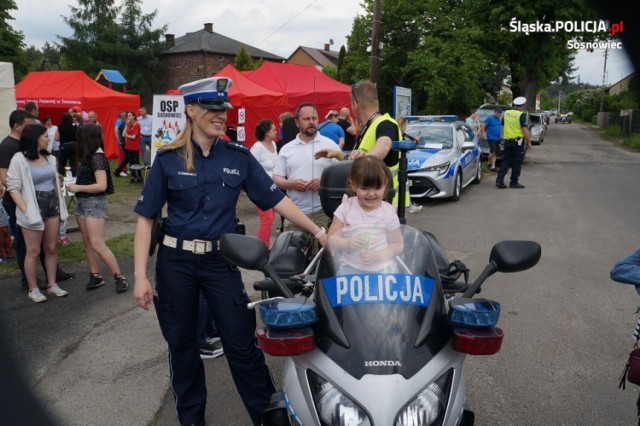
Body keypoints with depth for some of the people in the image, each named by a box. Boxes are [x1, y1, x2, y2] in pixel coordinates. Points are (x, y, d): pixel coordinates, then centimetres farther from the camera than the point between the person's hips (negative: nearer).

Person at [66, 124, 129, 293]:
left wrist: (78, 188, -17)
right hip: (82, 202, 9)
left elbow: (101, 185, -23)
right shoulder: (89, 156, 11)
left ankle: (119, 277, -3)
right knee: (87, 243, 11)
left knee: (97, 245, -10)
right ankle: (95, 276, 20)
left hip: (94, 203, -9)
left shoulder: (97, 157, -17)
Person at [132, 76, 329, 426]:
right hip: (176, 262, 0)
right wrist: (140, 276, -10)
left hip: (221, 260, 0)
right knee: (181, 344, 13)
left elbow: (276, 199, -1)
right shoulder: (168, 159, -4)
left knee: (242, 343, 3)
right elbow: (146, 218, -4)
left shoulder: (239, 156, 0)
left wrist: (318, 232, -6)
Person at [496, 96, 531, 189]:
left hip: (507, 141, 5)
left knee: (505, 161, 8)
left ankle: (499, 180, 0)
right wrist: (529, 142, -9)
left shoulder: (506, 113, 7)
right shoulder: (521, 115, -11)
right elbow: (524, 129, -15)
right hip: (518, 141, -5)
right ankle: (514, 182, 8)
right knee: (517, 163, 4)